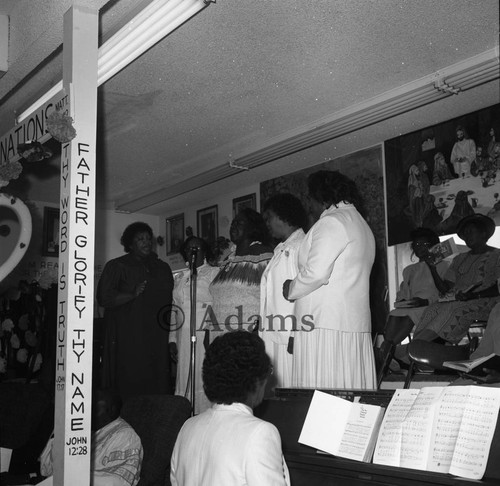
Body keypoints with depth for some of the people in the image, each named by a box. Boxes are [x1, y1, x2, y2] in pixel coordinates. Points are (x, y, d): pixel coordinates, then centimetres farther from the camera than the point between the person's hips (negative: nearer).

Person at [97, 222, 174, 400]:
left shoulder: (163, 268, 19)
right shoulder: (116, 266, 4)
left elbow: (171, 301, 20)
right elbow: (104, 297, -6)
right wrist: (132, 294, -19)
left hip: (157, 338, 4)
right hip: (127, 339, -4)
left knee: (158, 388, 1)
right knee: (128, 386, -6)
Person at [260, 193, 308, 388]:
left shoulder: (303, 246, -7)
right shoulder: (280, 250, 23)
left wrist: (297, 334, -21)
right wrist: (261, 330, 16)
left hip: (291, 338, -9)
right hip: (274, 338, 9)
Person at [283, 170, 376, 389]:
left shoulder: (332, 222, -8)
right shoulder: (361, 225, 23)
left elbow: (315, 272, -18)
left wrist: (290, 289, -1)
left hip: (324, 326, -9)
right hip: (355, 326, 9)